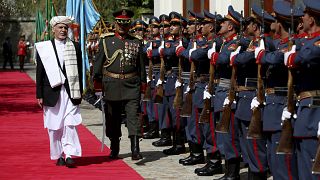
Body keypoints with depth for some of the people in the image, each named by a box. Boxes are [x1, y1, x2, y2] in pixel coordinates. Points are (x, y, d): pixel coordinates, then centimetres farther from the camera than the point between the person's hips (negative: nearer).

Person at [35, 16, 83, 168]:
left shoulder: (75, 47, 7)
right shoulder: (44, 48, 3)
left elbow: (79, 71, 10)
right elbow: (40, 73, 3)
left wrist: (79, 92, 6)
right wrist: (39, 95, -1)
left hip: (70, 92, 0)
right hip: (52, 92, 0)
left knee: (70, 124, -8)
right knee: (54, 126, 5)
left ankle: (69, 154, -10)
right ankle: (58, 155, 15)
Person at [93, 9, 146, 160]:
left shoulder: (136, 43, 9)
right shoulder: (106, 41, 6)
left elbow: (141, 65, 12)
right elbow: (99, 62, 7)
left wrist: (143, 82, 8)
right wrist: (97, 80, 2)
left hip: (131, 85, -1)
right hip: (111, 85, 1)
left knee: (133, 115, -11)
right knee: (112, 118, 9)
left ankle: (135, 150, -17)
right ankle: (114, 149, 22)